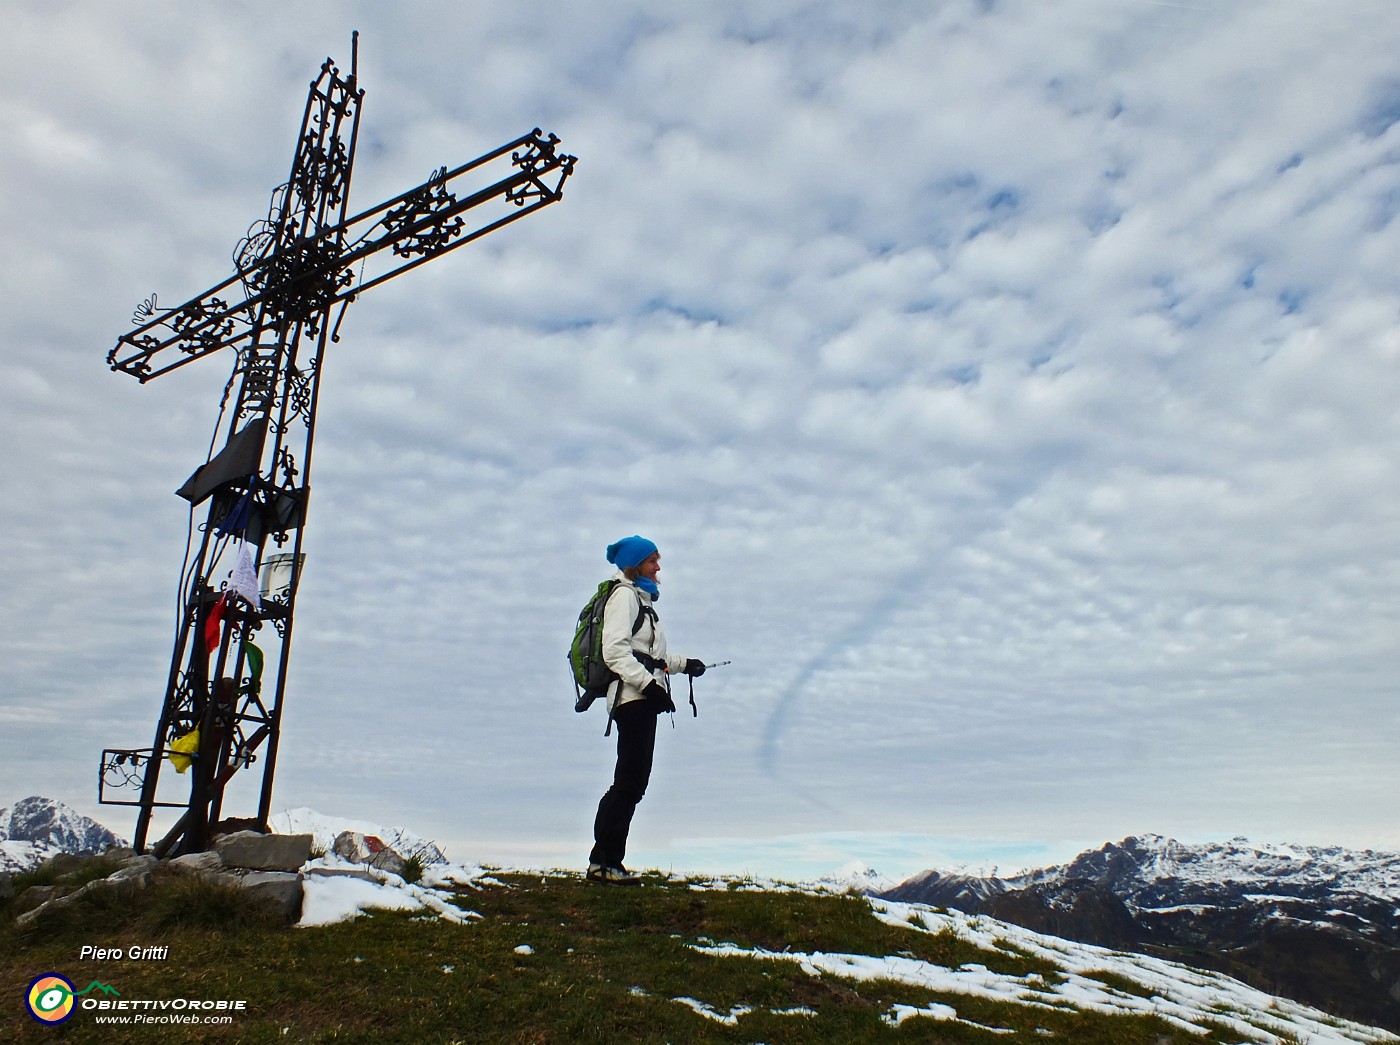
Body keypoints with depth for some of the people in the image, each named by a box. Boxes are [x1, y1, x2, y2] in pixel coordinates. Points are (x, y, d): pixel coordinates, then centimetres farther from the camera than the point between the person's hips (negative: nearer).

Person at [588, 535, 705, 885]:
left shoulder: (642, 597, 24)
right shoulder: (625, 595, -6)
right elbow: (615, 650, -18)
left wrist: (683, 663, 26)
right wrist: (648, 682, -24)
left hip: (643, 699, 10)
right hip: (632, 697, -10)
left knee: (633, 782, 7)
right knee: (630, 780, -11)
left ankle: (604, 860, 11)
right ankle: (605, 861, -7)